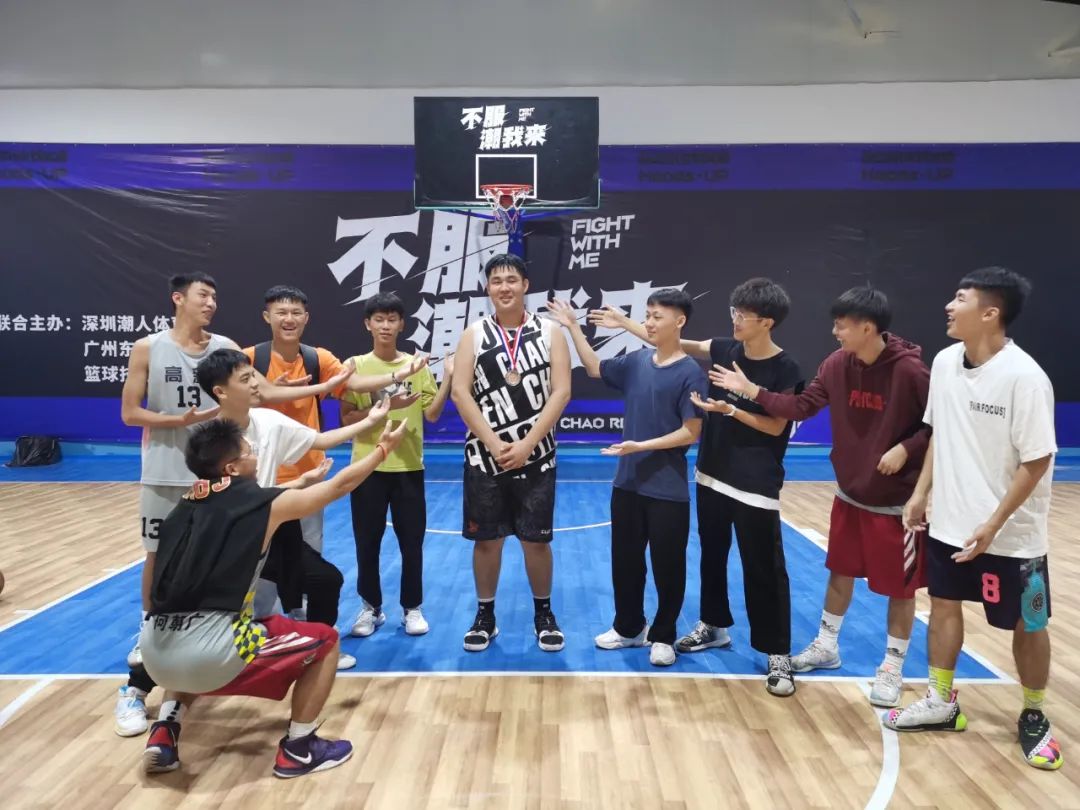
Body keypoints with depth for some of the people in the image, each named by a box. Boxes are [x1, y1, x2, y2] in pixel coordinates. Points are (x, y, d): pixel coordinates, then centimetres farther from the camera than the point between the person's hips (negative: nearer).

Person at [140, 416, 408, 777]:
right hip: (208, 652, -7)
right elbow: (341, 484, 15)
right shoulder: (265, 503, 1)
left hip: (155, 650, 7)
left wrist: (301, 482, 48)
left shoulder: (188, 505, 17)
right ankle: (297, 749, 19)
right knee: (325, 640, 13)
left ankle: (164, 734, 28)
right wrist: (384, 447, 29)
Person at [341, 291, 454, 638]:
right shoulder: (356, 366, -1)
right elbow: (347, 418, -7)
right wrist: (386, 407, -19)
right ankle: (371, 607, 25)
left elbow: (432, 414, -1)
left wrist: (448, 379, -12)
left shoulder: (417, 365, 2)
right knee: (367, 542, 8)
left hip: (408, 466, 1)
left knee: (412, 542, 7)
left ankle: (412, 608, 21)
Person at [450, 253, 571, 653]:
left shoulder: (550, 332, 1)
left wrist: (526, 445, -14)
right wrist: (494, 443, -14)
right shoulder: (474, 334, 2)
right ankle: (485, 616, 25)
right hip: (484, 456, 1)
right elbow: (459, 392, -5)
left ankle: (544, 614, 26)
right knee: (486, 540, 8)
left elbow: (560, 392, -6)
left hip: (536, 456, 0)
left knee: (537, 540, 7)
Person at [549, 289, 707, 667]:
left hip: (668, 490, -6)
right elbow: (595, 367, 20)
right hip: (628, 483, 6)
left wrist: (641, 446, -20)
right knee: (625, 560, 15)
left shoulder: (690, 373, -12)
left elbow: (691, 433, -15)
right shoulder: (636, 362, 5)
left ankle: (662, 636, 25)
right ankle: (629, 627, 33)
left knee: (668, 567, 8)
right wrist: (573, 327, 14)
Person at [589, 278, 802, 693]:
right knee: (712, 555, 18)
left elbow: (776, 426, -11)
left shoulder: (785, 369, -14)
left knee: (764, 567, 0)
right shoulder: (725, 350, 1)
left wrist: (729, 410, -21)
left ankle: (778, 654, 12)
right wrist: (624, 323, 5)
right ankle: (713, 625, 36)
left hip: (756, 484, -6)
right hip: (712, 474, 6)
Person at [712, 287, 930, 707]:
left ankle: (892, 668, 25)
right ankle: (826, 646, 37)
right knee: (841, 571, 19)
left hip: (898, 500, -6)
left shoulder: (910, 370, -20)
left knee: (899, 586, 8)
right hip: (850, 493, 6)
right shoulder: (837, 364, -3)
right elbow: (801, 406, -2)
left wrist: (906, 449, -24)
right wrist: (751, 391, -9)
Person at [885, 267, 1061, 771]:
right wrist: (921, 493, 8)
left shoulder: (1024, 377, -21)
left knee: (1026, 625, 11)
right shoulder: (945, 362, -1)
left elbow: (1037, 461, -18)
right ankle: (941, 704, 31)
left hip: (1011, 535, -6)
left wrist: (993, 525, -20)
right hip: (949, 522, 6)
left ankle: (1033, 718, 32)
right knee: (944, 605, 15)